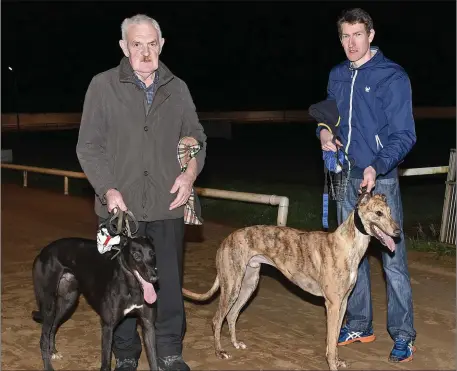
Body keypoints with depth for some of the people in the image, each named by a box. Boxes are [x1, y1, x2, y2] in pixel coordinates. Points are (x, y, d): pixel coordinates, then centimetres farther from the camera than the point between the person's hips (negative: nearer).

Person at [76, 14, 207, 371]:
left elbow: (196, 138, 16)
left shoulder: (177, 88, 8)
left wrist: (191, 171, -3)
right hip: (121, 206, -2)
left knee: (169, 283, 7)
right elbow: (89, 146, -2)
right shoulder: (103, 85, 0)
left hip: (168, 206, 2)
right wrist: (108, 190, -12)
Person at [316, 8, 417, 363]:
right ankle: (359, 325, 26)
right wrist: (324, 131, 0)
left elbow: (404, 135, -12)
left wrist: (377, 168, -27)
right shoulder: (337, 76, 9)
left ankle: (403, 334, 7)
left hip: (380, 177, -6)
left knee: (393, 258, -4)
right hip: (346, 177, 6)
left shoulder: (392, 76, -9)